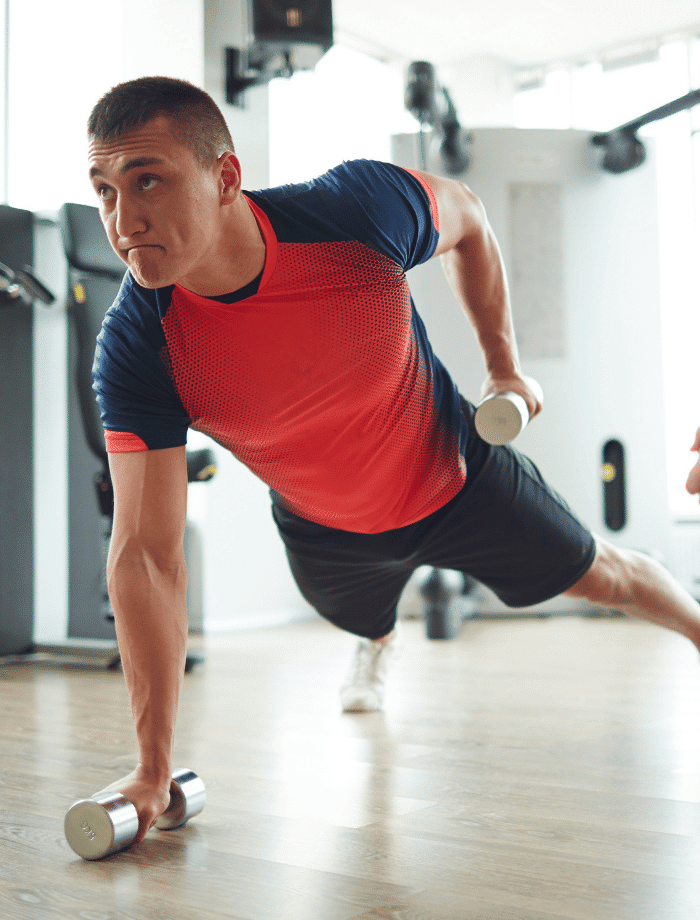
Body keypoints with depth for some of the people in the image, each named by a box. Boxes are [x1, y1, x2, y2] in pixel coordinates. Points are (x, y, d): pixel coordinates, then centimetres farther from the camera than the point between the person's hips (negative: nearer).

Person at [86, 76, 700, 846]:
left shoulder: (359, 206, -35)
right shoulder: (135, 349, -33)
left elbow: (465, 217, -9)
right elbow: (144, 554, -31)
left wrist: (505, 364, -6)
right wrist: (153, 767, -33)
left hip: (458, 479, -1)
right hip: (324, 534, 2)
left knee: (603, 577, 18)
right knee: (361, 619, 32)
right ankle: (376, 645, 71)